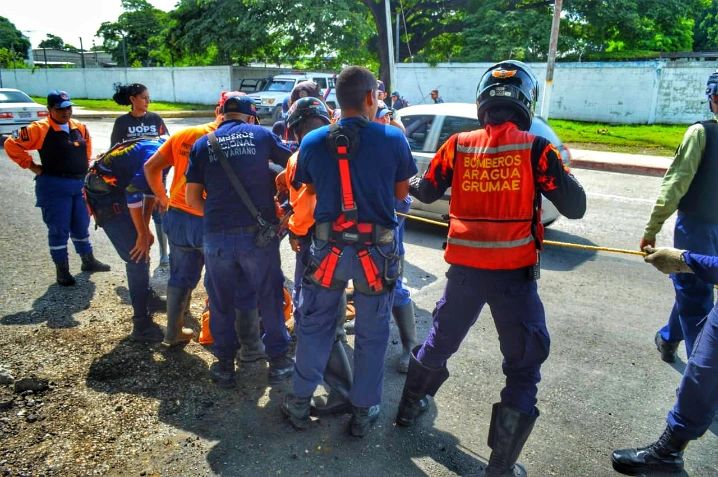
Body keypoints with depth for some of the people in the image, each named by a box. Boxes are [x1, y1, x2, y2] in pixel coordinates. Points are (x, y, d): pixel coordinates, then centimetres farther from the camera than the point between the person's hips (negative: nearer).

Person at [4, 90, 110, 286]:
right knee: (59, 229, 0)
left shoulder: (80, 128, 7)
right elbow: (11, 144, -9)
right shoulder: (39, 129, -11)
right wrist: (32, 165, -8)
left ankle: (88, 260, 31)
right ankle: (62, 270, 10)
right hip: (54, 187, -6)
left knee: (81, 225, 16)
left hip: (80, 184, 6)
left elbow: (87, 147, 25)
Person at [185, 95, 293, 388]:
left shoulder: (202, 144, 8)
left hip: (217, 236, 2)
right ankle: (278, 361, 24)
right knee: (270, 297, 13)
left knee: (221, 302, 16)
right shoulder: (261, 134, 4)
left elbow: (192, 198, 6)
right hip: (258, 233, -1)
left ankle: (225, 365, 27)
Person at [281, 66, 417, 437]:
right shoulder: (392, 139, -7)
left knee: (314, 326, 18)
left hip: (329, 247, 2)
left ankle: (300, 403, 31)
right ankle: (363, 412, 27)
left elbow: (309, 189, 9)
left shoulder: (313, 142, -2)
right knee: (372, 334, 15)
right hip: (377, 250, -1)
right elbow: (401, 192, 4)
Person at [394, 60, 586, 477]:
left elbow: (424, 192, 10)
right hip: (514, 273, -3)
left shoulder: (458, 145, -2)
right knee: (524, 367, 12)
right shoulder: (536, 149, -10)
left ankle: (411, 406, 45)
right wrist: (561, 168, 11)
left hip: (465, 269, 3)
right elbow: (576, 208, -6)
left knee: (441, 340, 26)